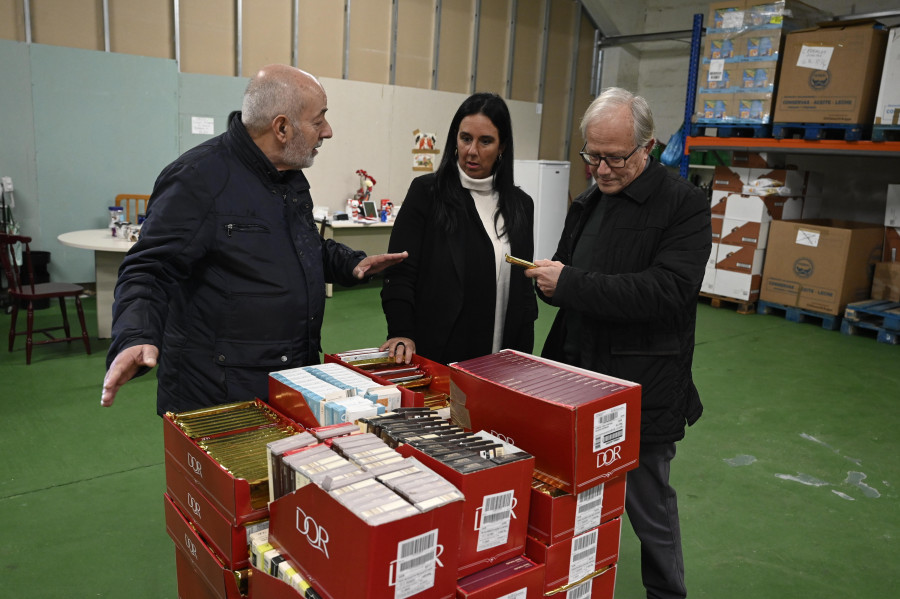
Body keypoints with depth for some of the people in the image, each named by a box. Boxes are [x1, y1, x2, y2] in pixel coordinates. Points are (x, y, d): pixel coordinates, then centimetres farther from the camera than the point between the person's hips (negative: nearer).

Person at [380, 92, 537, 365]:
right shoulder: (426, 192, -4)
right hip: (434, 354, -3)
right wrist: (401, 333, -23)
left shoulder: (520, 204, 6)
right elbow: (400, 273, -8)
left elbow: (524, 287, 10)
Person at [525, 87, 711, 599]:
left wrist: (570, 283, -24)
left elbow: (666, 291, -25)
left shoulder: (685, 205, -12)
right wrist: (549, 280, -3)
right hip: (579, 380, 7)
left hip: (644, 390, -6)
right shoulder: (588, 204, 11)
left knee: (650, 506, 10)